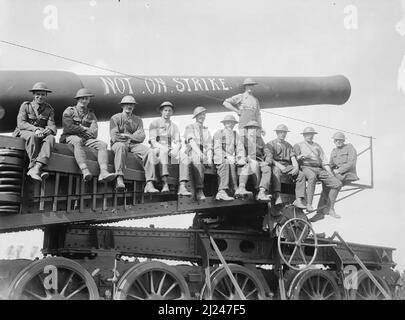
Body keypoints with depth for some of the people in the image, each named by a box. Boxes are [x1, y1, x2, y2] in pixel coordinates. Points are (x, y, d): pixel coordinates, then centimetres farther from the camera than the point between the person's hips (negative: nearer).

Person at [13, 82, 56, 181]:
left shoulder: (49, 109, 10)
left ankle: (37, 168, -48)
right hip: (24, 132, -2)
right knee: (33, 136, -38)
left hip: (41, 134, 3)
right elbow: (21, 123, -10)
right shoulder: (25, 105, 2)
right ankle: (32, 165, -41)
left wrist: (49, 130, -28)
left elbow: (52, 126, -1)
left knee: (51, 138, -32)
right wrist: (35, 129, -27)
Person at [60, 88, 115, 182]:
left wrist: (80, 128, -5)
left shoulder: (91, 114, 22)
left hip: (87, 139, 4)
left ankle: (103, 172, -44)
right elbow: (69, 127, -6)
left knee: (102, 144, -23)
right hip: (70, 138, -4)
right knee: (77, 141, -39)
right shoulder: (69, 111, 12)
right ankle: (85, 171, -56)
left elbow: (94, 132, 9)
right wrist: (85, 129, -1)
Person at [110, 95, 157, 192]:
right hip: (119, 144, -3)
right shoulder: (115, 118, 8)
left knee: (149, 151, -25)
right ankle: (119, 179, -47)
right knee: (121, 146, -40)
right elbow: (114, 137, -7)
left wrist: (127, 135, -8)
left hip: (134, 144, 3)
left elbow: (141, 137, 5)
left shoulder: (138, 120, 18)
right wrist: (135, 136, 0)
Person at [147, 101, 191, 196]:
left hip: (171, 151, 4)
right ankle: (165, 183, -48)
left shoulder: (174, 126, 22)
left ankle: (182, 187, -36)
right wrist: (164, 148, -21)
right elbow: (153, 141, -3)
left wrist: (175, 149, -11)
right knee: (163, 152, -39)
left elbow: (178, 142, 13)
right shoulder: (155, 123, 9)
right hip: (158, 150, -4)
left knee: (184, 157, -26)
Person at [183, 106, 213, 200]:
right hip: (192, 154, -3)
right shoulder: (190, 127, 15)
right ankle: (199, 191, -42)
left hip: (205, 155, 4)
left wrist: (209, 158, -8)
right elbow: (191, 141, -4)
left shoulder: (206, 130, 26)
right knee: (197, 160, -37)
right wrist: (199, 153, -22)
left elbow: (209, 146, 13)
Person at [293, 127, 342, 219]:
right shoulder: (298, 145, 16)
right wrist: (301, 156, -17)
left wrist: (330, 173, 6)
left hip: (319, 169, 5)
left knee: (337, 183, -14)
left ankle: (329, 208, -9)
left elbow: (324, 161, 21)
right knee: (312, 177, -43)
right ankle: (309, 204, -44)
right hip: (306, 167, -5)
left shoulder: (317, 146, 28)